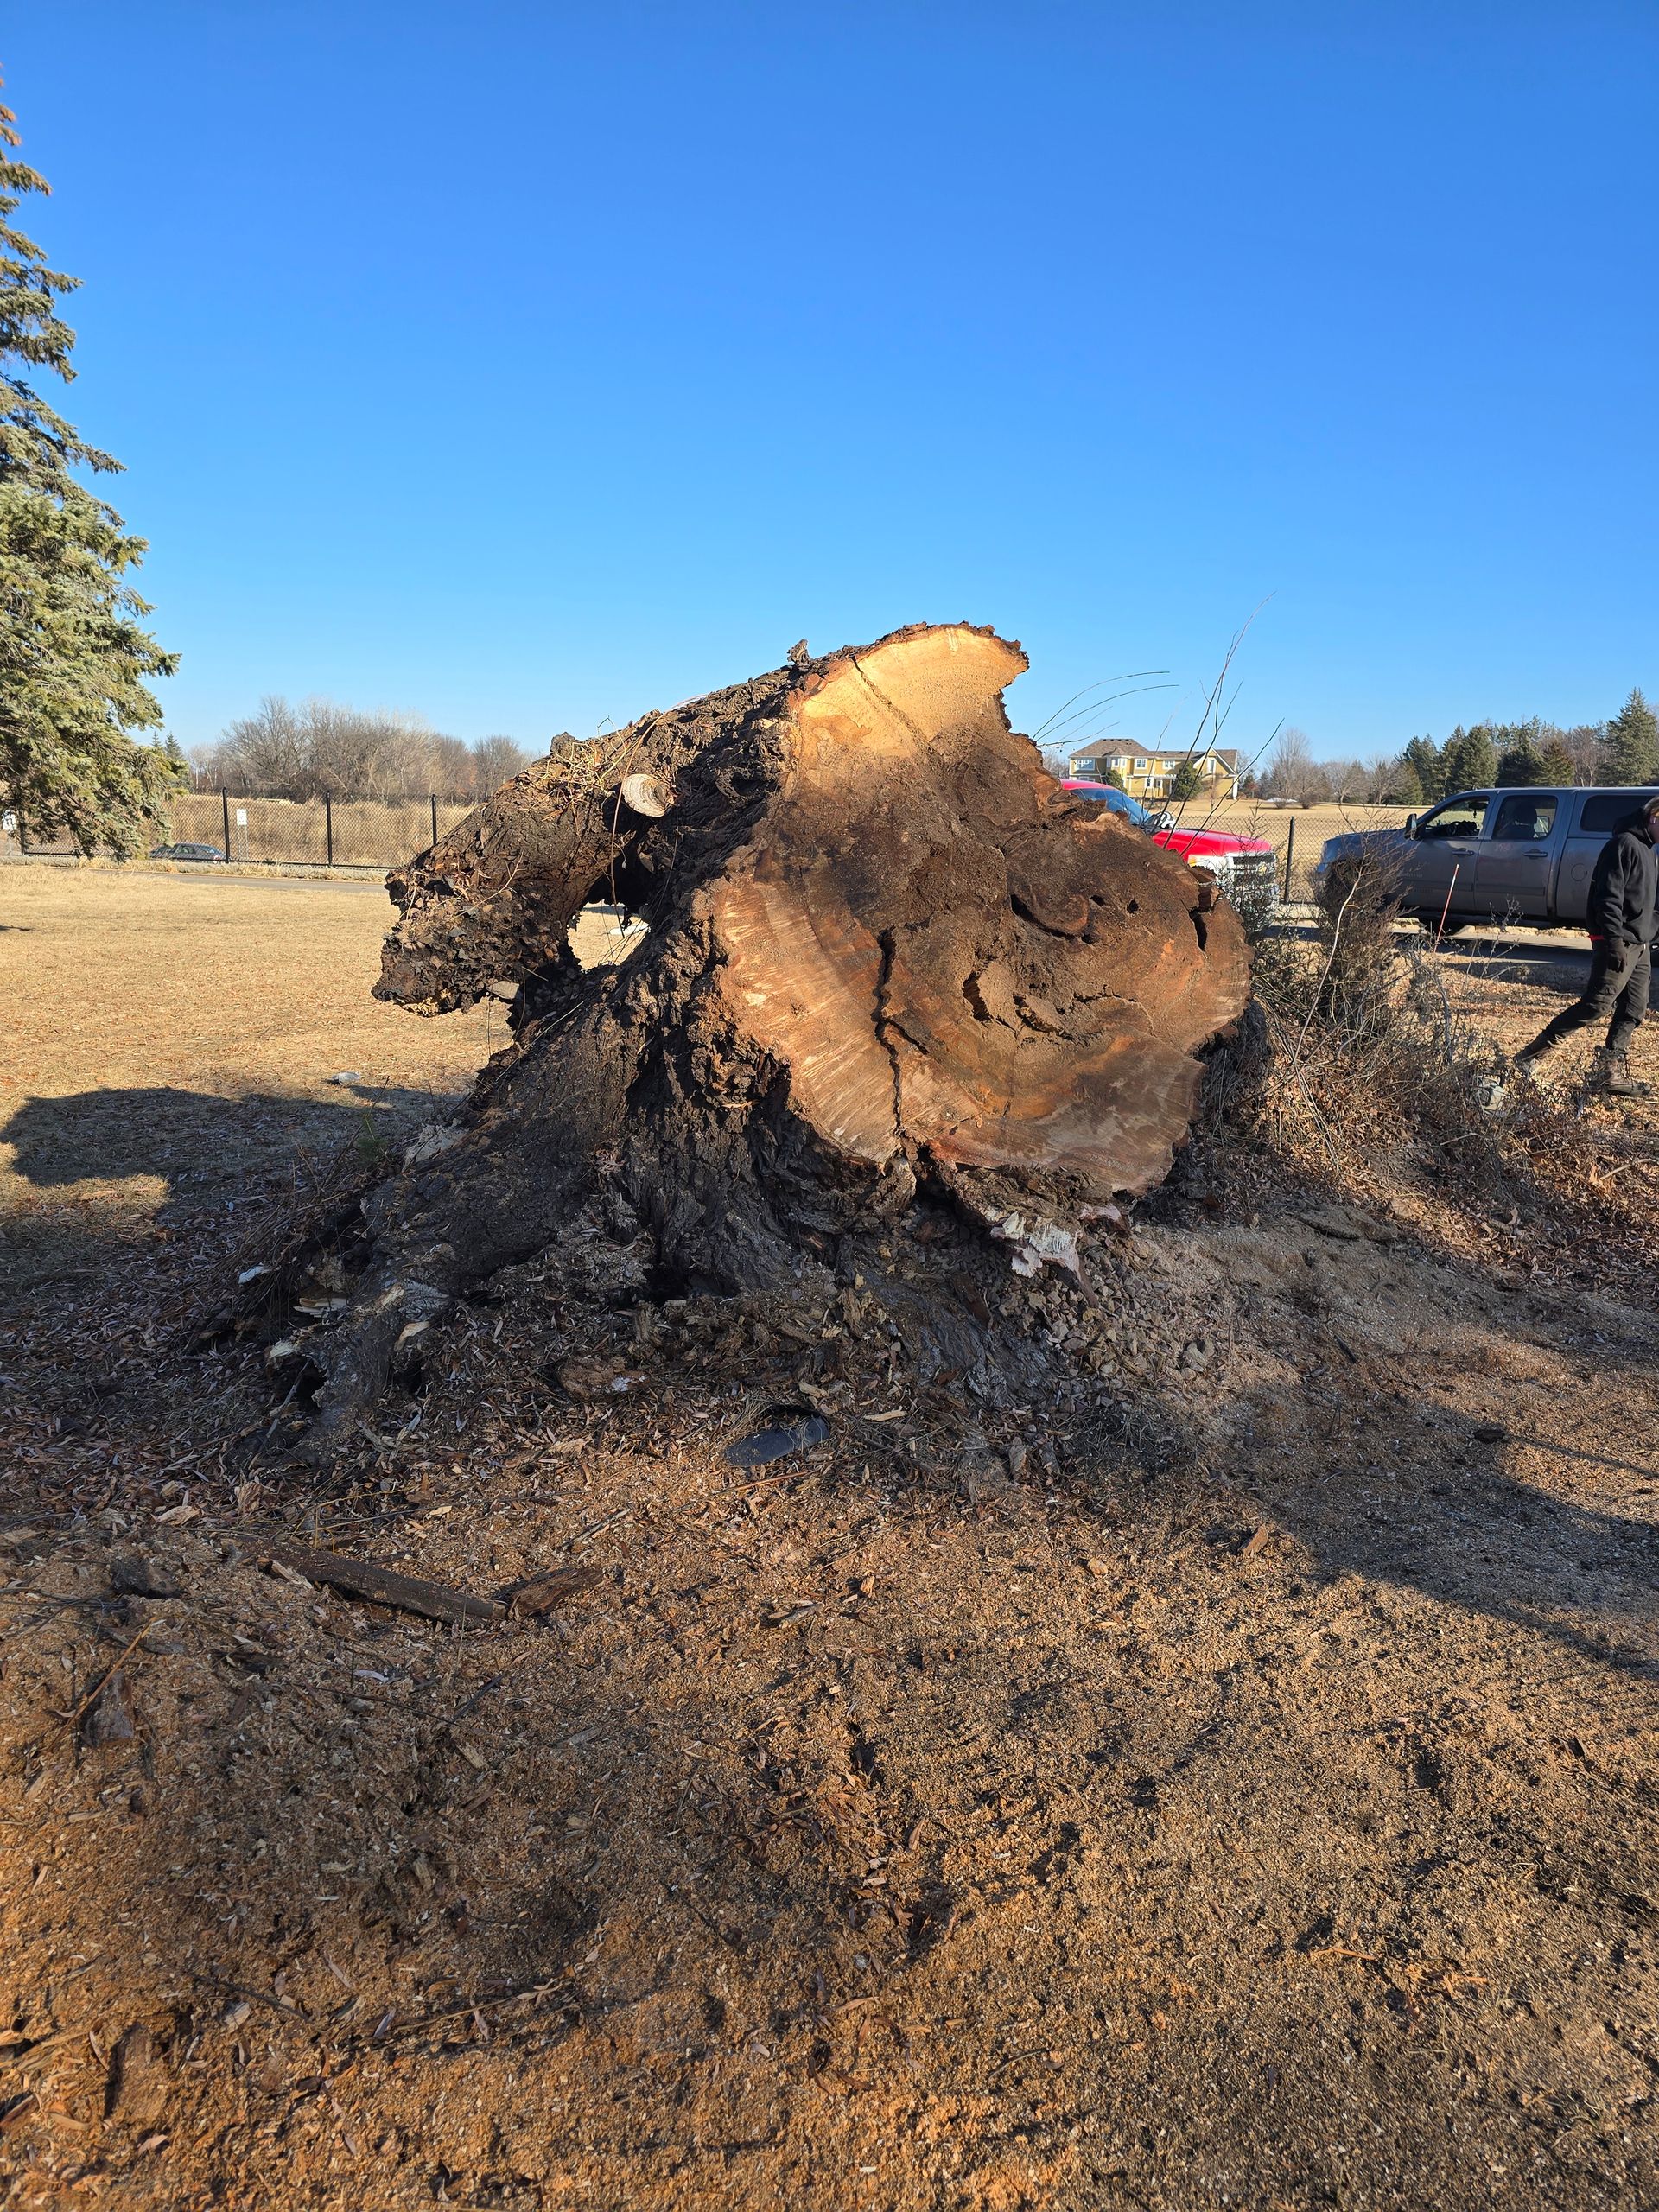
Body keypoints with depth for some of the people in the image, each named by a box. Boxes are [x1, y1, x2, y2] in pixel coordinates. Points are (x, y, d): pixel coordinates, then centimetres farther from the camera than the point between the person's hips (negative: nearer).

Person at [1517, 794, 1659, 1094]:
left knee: (1633, 1011, 6)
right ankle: (1531, 1055, -10)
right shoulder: (1624, 845, -10)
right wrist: (1615, 940, -26)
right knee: (1596, 1005, -13)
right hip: (1619, 942, -10)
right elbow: (1609, 898, -19)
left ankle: (1614, 1072, 9)